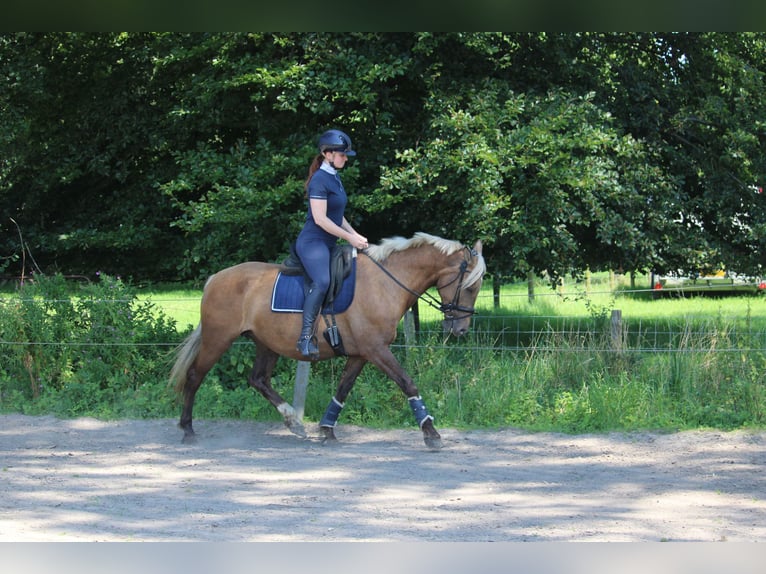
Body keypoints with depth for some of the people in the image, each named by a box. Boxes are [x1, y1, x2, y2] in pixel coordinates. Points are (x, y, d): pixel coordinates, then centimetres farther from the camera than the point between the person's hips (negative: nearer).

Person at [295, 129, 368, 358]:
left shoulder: (335, 178, 17)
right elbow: (320, 219, -19)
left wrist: (356, 235, 10)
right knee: (322, 282, -30)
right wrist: (350, 238, -15)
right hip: (313, 242, -11)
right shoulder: (320, 180, -13)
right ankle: (306, 336, -30)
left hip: (329, 244, 11)